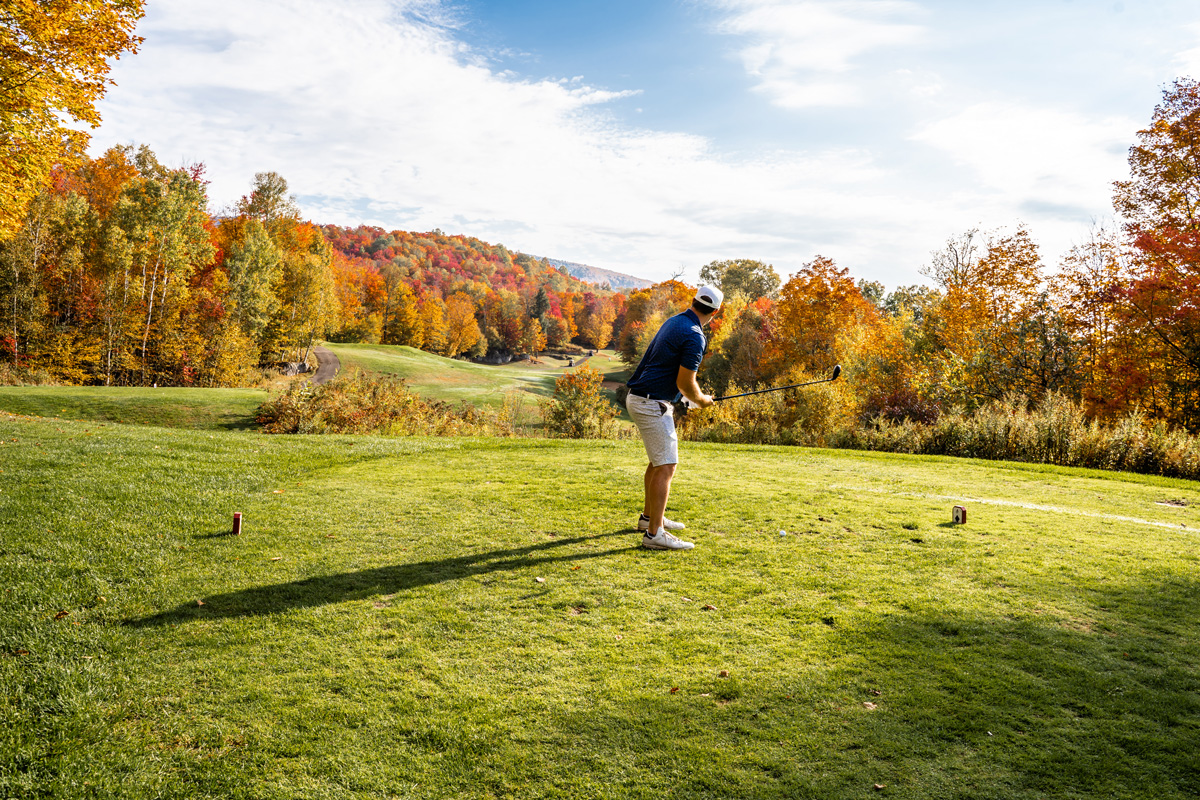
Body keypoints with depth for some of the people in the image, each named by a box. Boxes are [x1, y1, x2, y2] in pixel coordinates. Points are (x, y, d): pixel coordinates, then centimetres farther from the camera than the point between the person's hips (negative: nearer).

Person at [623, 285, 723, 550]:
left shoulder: (674, 322, 12)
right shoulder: (694, 337, -18)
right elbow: (685, 383, -18)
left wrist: (695, 395, 26)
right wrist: (702, 400, 2)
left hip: (638, 398, 10)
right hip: (652, 404, -10)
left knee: (659, 461, 21)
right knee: (666, 466, -8)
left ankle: (649, 517, 33)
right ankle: (654, 533, -7)